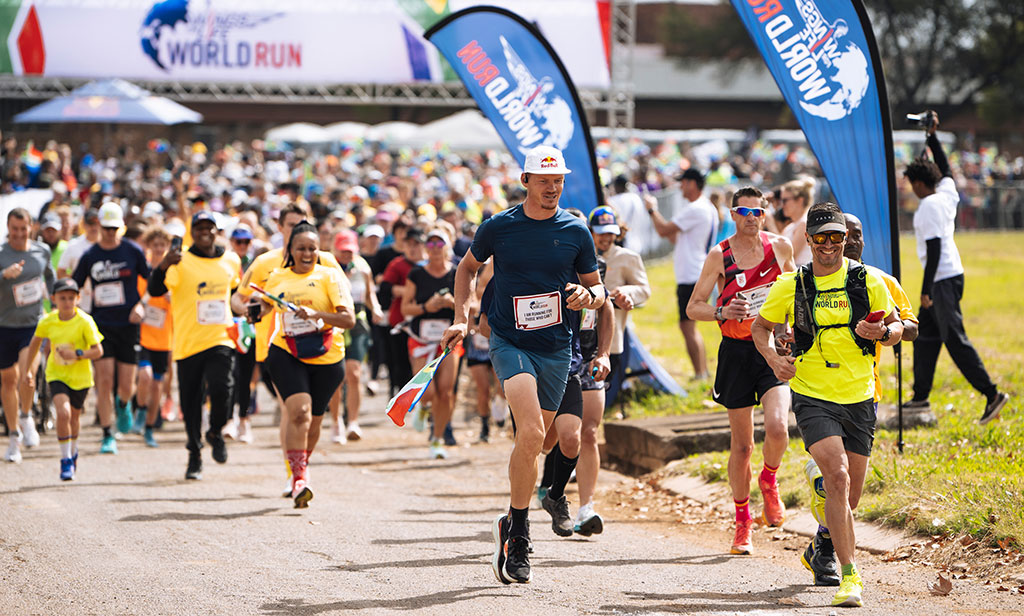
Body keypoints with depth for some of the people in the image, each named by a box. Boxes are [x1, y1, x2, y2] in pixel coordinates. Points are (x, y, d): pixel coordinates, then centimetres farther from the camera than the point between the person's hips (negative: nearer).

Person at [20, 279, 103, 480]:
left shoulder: (85, 322, -15)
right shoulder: (47, 322, -7)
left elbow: (98, 351, -16)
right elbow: (35, 343, 11)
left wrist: (77, 354, -31)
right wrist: (26, 370, 14)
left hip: (80, 376, 0)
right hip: (57, 375, 0)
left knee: (73, 418, 16)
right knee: (63, 413, -21)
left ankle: (73, 453, 45)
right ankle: (66, 460, -10)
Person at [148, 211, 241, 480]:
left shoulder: (231, 260, 8)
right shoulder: (181, 263, -7)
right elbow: (155, 290, -23)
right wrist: (163, 266, -39)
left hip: (221, 339, 2)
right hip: (188, 343, -2)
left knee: (221, 388, -21)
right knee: (190, 402, 4)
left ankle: (216, 433, 9)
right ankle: (194, 456, 23)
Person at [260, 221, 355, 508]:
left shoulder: (329, 276, -3)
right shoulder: (278, 278, 7)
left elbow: (348, 319, -13)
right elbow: (263, 306, 28)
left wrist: (316, 314, -26)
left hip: (326, 357, 0)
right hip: (286, 354, 0)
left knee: (313, 421, 11)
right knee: (299, 411, -21)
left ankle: (301, 467, 38)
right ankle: (299, 477, -21)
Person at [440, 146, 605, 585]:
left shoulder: (575, 232, 2)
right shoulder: (497, 228, -2)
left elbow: (598, 290, 12)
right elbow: (467, 267, 17)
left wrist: (589, 296, -12)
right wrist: (461, 318, 7)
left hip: (556, 347, 3)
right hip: (509, 341, -3)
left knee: (531, 442, 9)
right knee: (531, 433, -22)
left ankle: (511, 525, 29)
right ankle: (518, 537, -14)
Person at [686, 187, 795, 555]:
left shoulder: (781, 247, 4)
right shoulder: (720, 256, -1)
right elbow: (693, 308, 2)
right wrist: (722, 312, -17)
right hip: (736, 351, 0)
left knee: (777, 427, -22)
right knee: (741, 444, 4)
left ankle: (769, 481, 9)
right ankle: (742, 522, 19)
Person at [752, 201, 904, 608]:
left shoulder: (868, 281, 1)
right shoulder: (791, 286, 1)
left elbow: (896, 329, 9)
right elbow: (760, 326, 15)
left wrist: (881, 332, -14)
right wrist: (773, 357, -4)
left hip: (859, 398, 2)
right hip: (813, 398, -2)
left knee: (849, 492, 10)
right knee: (837, 478, -22)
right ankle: (849, 576, -22)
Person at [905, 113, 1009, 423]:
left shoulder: (928, 206, -15)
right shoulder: (948, 193, 8)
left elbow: (934, 249, -21)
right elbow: (946, 169, 30)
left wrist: (926, 290, -20)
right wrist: (932, 137, 31)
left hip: (942, 280, -10)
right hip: (953, 274, 10)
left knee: (955, 340, -13)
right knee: (925, 334, 17)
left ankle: (991, 393, -18)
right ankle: (921, 395, 23)